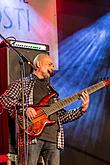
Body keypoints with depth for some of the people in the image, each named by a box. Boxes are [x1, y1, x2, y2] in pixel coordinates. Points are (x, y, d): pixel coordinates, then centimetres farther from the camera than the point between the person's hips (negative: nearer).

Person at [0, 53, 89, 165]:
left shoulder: (51, 90, 28)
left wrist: (82, 109, 11)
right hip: (32, 135, -6)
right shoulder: (23, 83, 10)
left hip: (53, 138, 6)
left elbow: (62, 116, 23)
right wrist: (24, 108, -16)